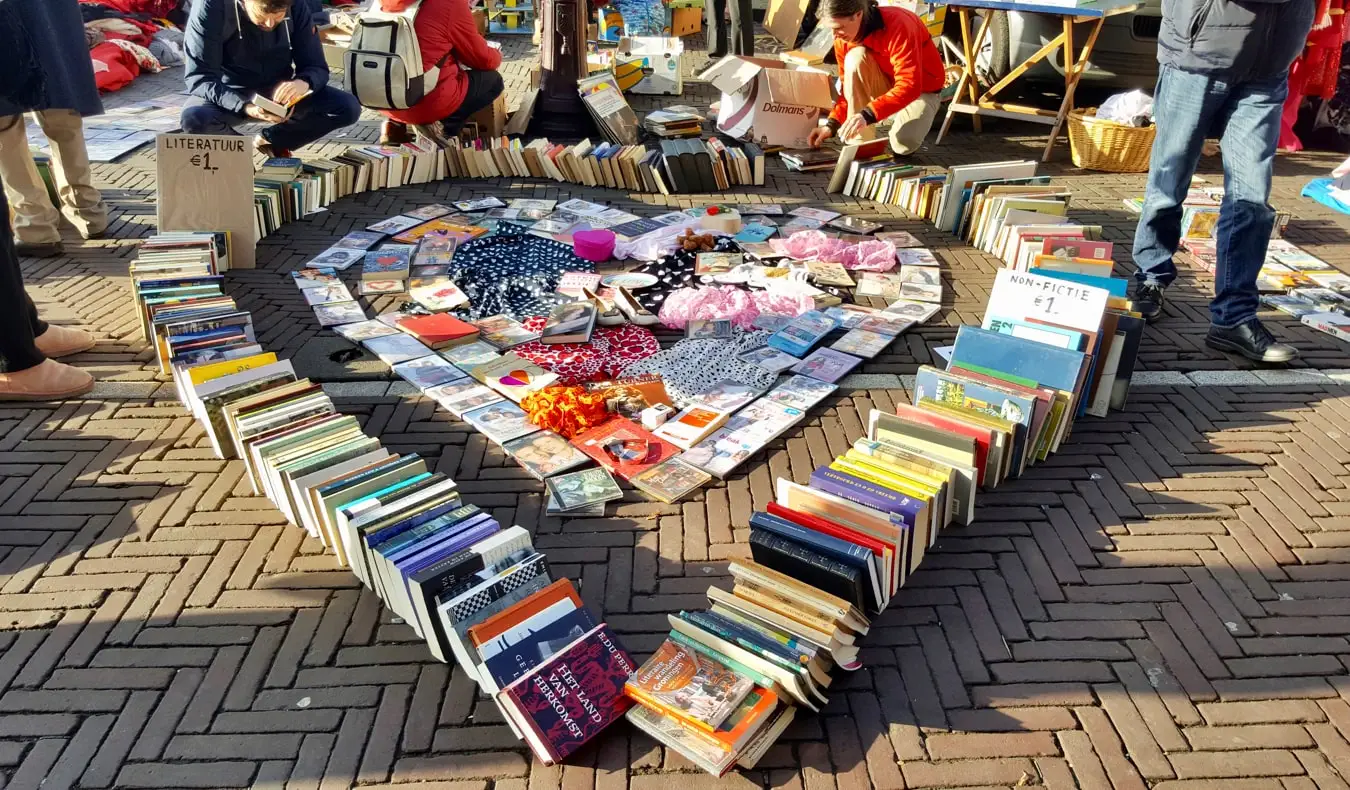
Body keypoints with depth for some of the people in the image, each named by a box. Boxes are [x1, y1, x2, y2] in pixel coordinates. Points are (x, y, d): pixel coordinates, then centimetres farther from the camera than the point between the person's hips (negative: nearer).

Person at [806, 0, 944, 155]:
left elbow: (910, 86, -37)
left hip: (921, 89, -5)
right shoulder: (843, 38, -13)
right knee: (855, 57, -27)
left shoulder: (898, 25, -32)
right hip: (886, 84, 5)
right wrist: (832, 124, -22)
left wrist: (867, 114, -48)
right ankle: (860, 140, -18)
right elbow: (848, 87, -5)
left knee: (904, 144, -32)